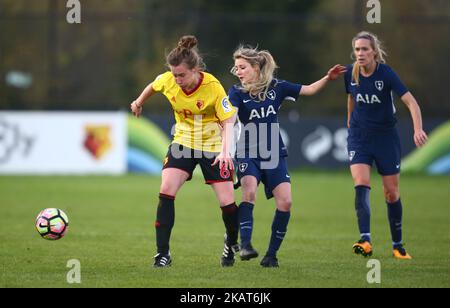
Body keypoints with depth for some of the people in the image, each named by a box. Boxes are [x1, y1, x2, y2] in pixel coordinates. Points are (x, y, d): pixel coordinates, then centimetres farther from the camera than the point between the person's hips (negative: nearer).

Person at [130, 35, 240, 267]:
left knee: (227, 202, -5)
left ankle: (232, 243, 27)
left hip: (213, 146, -3)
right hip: (183, 142, 3)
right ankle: (163, 253, -13)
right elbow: (153, 86, 10)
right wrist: (139, 102, 27)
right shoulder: (168, 80, -15)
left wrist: (225, 151, -37)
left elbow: (228, 122, -22)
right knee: (166, 191, -18)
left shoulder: (213, 87, -26)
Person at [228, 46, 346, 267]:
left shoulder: (276, 87, 4)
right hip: (248, 154, -2)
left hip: (274, 154, 2)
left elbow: (309, 90, 13)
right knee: (249, 192, -30)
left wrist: (328, 78, 1)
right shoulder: (237, 92, -3)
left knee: (285, 201, -12)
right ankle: (245, 245, -30)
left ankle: (272, 253, 1)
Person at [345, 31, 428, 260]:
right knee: (361, 184, -20)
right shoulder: (351, 73, -6)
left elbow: (411, 102, -27)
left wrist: (418, 129, -42)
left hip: (386, 136, -2)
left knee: (392, 193, 5)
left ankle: (398, 245, 21)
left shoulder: (386, 73, -18)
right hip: (359, 136, 2)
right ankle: (365, 240, -31)